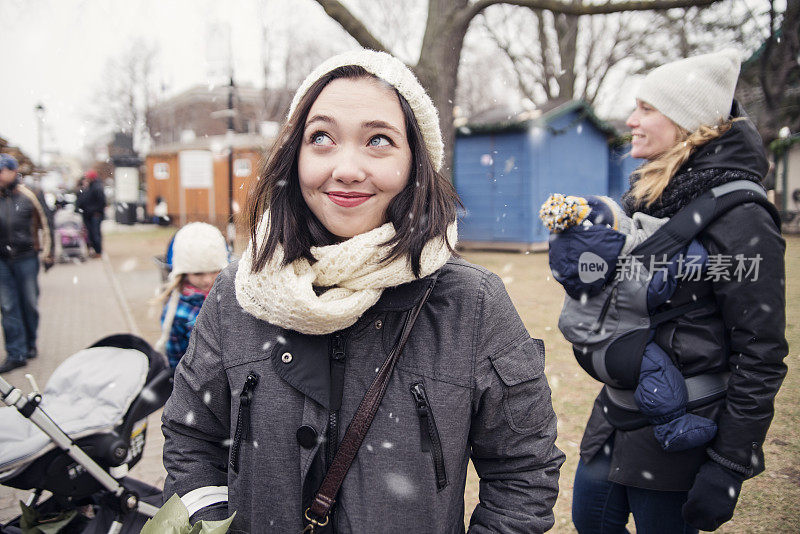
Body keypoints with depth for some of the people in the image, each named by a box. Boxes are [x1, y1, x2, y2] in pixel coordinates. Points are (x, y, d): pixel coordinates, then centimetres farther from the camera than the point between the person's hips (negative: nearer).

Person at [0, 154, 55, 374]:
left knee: (29, 304, 8)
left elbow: (45, 225, 6)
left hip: (26, 259, -1)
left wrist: (47, 255, 5)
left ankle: (30, 345, 27)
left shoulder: (30, 196, 0)